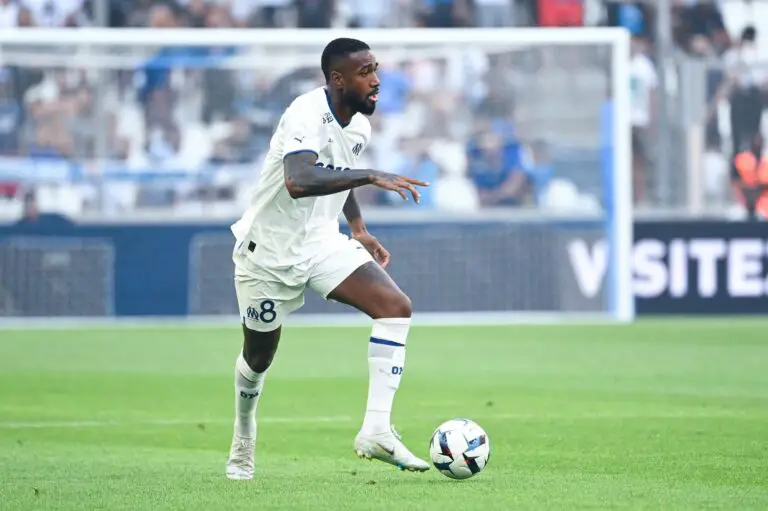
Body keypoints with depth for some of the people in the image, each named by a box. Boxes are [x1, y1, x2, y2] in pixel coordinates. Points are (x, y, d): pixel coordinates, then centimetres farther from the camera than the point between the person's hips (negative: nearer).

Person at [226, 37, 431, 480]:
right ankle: (243, 439, 42)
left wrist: (359, 228, 12)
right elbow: (298, 182, -46)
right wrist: (370, 176, -48)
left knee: (396, 306, -18)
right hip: (271, 249, -6)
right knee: (259, 356, 11)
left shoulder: (359, 124, 0)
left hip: (322, 243, 6)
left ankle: (376, 431, -20)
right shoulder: (306, 116, -26)